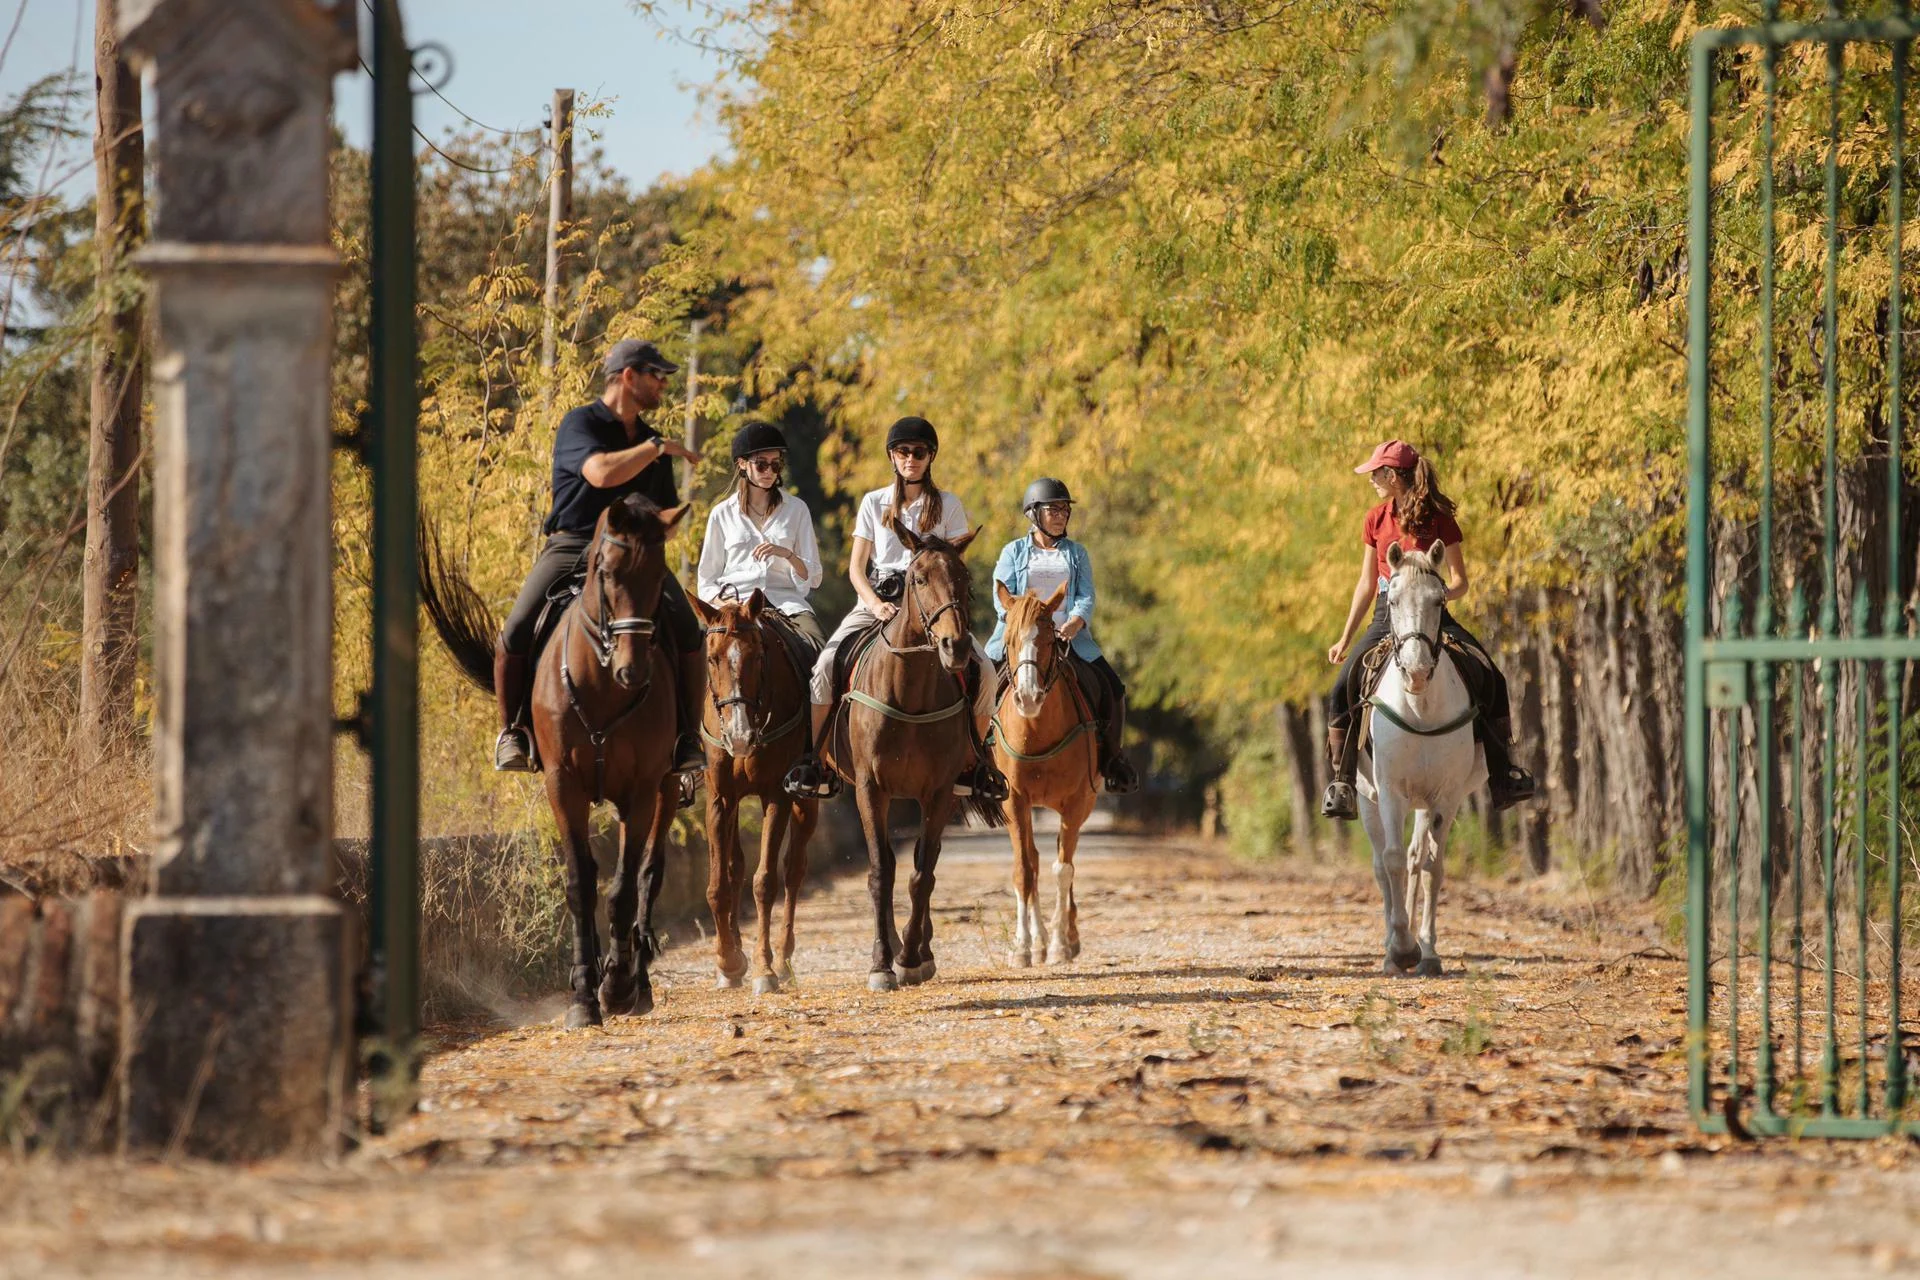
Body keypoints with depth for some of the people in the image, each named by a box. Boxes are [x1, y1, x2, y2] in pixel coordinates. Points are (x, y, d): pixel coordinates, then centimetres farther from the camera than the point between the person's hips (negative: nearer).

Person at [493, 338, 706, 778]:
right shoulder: (580, 424, -2)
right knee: (516, 632, -25)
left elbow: (666, 512, 26)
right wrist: (657, 448, -12)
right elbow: (601, 473, -23)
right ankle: (511, 731, -4)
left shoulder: (651, 442, 18)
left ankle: (689, 737, -8)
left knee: (687, 630, -21)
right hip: (572, 545, -4)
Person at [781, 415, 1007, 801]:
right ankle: (812, 758, -17)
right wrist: (876, 604, -12)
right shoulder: (874, 503, 10)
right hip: (875, 603, 0)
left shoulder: (948, 506, 8)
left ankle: (975, 763, -7)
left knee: (985, 671, -22)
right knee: (826, 665, -27)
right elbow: (856, 567, 7)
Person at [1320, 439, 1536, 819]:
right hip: (1386, 617, 3)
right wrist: (1345, 639, 14)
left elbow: (1459, 582, -1)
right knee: (1344, 689, -18)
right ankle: (1342, 781, -9)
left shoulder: (1439, 520, -3)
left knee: (1489, 680, -19)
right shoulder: (1376, 520, 7)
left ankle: (1503, 774, -11)